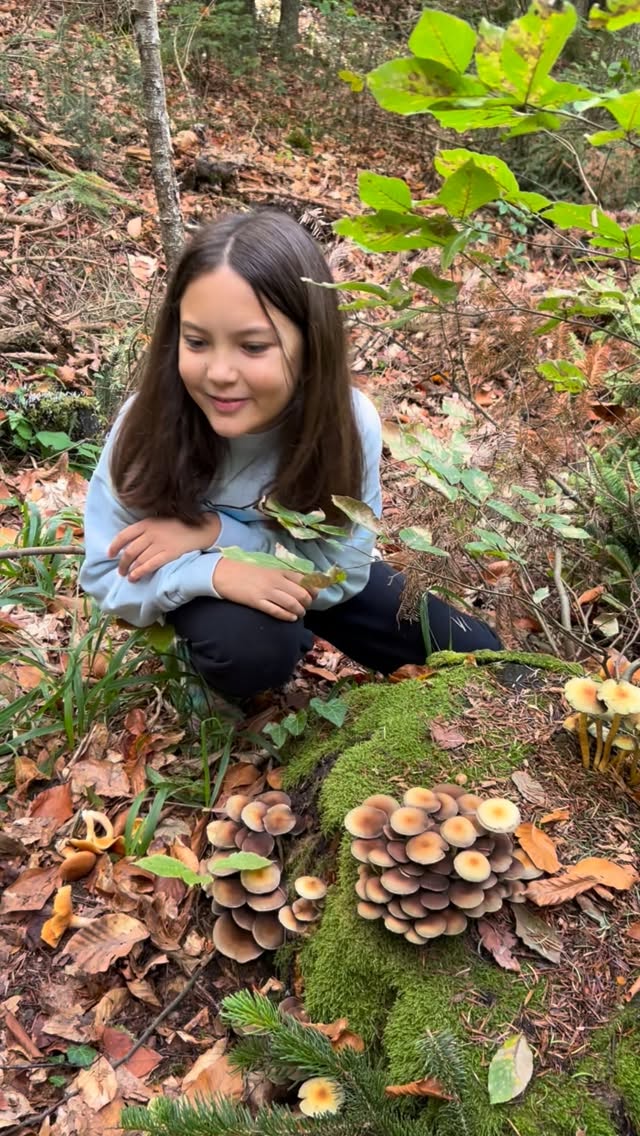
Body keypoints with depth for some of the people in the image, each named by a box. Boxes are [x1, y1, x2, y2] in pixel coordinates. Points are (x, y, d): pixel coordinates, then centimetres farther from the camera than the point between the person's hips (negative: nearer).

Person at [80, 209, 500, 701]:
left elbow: (341, 569, -22)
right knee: (251, 649, -35)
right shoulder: (149, 424, -31)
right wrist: (214, 570, -40)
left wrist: (218, 532, -32)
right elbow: (108, 578, -22)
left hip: (308, 575, 2)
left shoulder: (350, 421, -29)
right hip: (205, 587, -2)